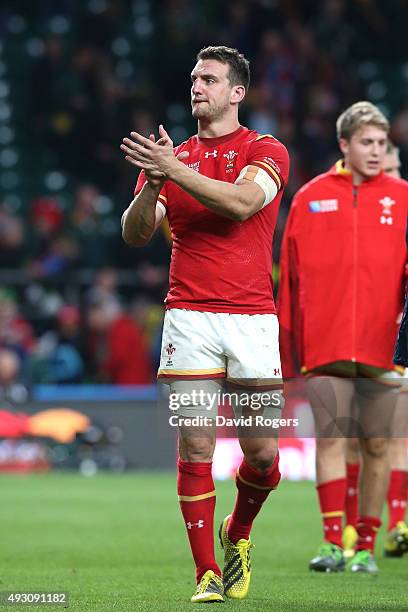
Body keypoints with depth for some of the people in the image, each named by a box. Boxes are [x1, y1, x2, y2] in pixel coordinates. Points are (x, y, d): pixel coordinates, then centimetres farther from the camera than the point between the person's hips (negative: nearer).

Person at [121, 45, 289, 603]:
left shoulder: (265, 151, 5)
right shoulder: (170, 157, 14)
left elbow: (241, 202, -16)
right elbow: (135, 233, 5)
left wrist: (173, 170, -20)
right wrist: (152, 185, -14)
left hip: (252, 316, -1)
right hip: (190, 318, 1)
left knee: (262, 453, 0)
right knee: (196, 449, -6)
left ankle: (237, 535, 29)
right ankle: (207, 573, 1)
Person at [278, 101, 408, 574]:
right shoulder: (310, 198, 7)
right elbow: (290, 277, 8)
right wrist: (287, 349, 6)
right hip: (324, 346, 0)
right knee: (330, 439, -6)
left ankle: (366, 547, 9)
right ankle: (333, 543, -6)